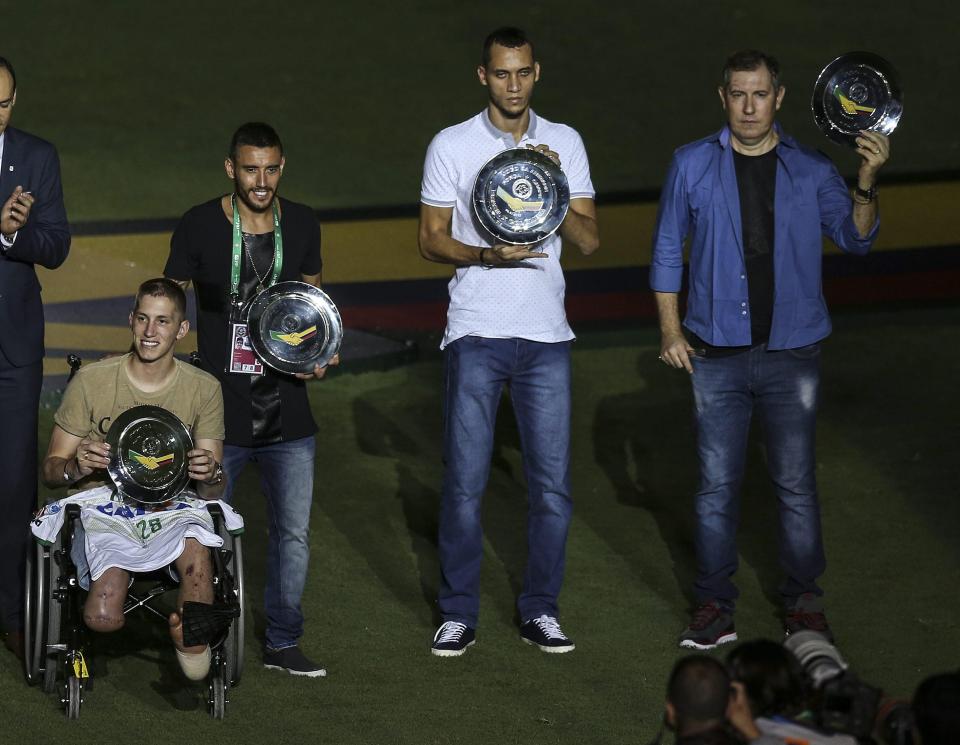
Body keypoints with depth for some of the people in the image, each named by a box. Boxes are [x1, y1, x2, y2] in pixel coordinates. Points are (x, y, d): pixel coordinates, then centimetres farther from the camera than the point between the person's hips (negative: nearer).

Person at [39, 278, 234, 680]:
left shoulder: (204, 389, 4)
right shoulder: (91, 380, -1)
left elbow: (213, 492, 5)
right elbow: (49, 470, 4)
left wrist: (211, 475, -20)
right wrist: (76, 467, -20)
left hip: (171, 507, 1)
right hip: (102, 506, -1)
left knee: (194, 540, -39)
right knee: (103, 619, -27)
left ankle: (189, 631, -8)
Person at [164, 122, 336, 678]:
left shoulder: (302, 224, 3)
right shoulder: (200, 226, -7)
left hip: (288, 412, 3)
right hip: (220, 414, -3)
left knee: (294, 532, 6)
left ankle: (284, 643, 20)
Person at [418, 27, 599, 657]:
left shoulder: (564, 144, 7)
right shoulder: (452, 146, 0)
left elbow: (590, 241, 3)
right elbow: (432, 239, 1)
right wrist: (486, 255, -17)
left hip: (546, 333, 2)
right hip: (477, 333, -2)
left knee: (553, 482, 2)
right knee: (465, 482, -1)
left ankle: (541, 610, 14)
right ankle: (459, 614, 10)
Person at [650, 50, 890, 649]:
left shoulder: (811, 170, 2)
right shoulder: (694, 165, 2)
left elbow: (855, 238, -6)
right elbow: (668, 250, 8)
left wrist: (867, 183, -23)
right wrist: (671, 328, 1)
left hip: (792, 353, 0)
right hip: (717, 353, 0)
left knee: (796, 483, 3)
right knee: (718, 484, 4)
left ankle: (805, 601, 15)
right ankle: (716, 606, 13)